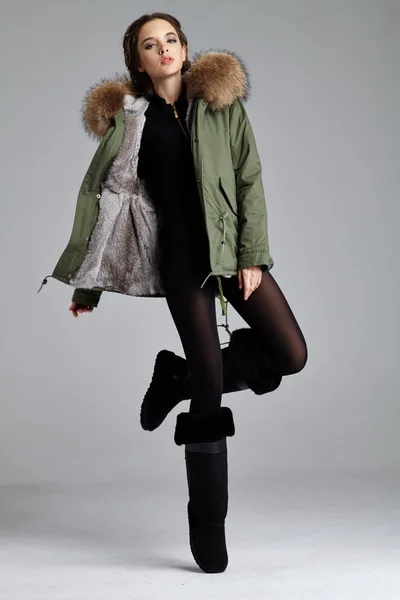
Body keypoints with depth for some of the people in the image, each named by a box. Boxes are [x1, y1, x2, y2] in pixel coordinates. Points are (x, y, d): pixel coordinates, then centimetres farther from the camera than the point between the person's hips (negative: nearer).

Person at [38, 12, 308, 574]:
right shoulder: (130, 119, 4)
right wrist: (86, 280, 5)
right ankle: (208, 533, 8)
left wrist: (252, 255, -7)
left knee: (291, 355, -10)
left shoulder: (222, 105, 6)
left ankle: (177, 379, 12)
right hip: (180, 260, -2)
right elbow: (94, 193, 6)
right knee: (209, 388, -5)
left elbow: (250, 181, 3)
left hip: (233, 249, 3)